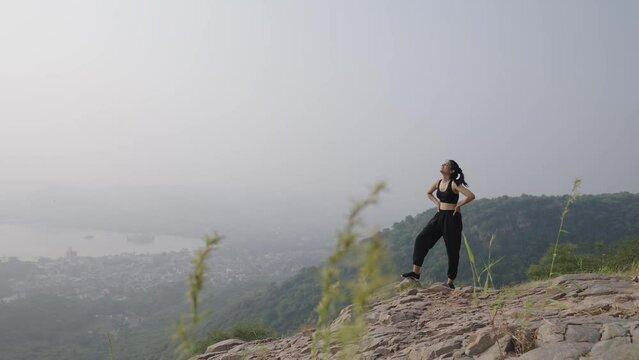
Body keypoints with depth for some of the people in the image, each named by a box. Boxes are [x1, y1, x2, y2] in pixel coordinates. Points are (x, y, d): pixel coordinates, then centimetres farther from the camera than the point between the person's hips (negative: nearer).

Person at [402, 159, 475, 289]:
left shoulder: (454, 184, -12)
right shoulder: (438, 183, 8)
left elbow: (471, 196, -22)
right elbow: (429, 193, 28)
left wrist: (458, 205, -12)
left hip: (452, 218, -7)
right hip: (439, 216, 7)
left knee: (452, 250, 2)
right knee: (421, 239, -4)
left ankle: (450, 281, 12)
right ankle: (416, 272, -1)